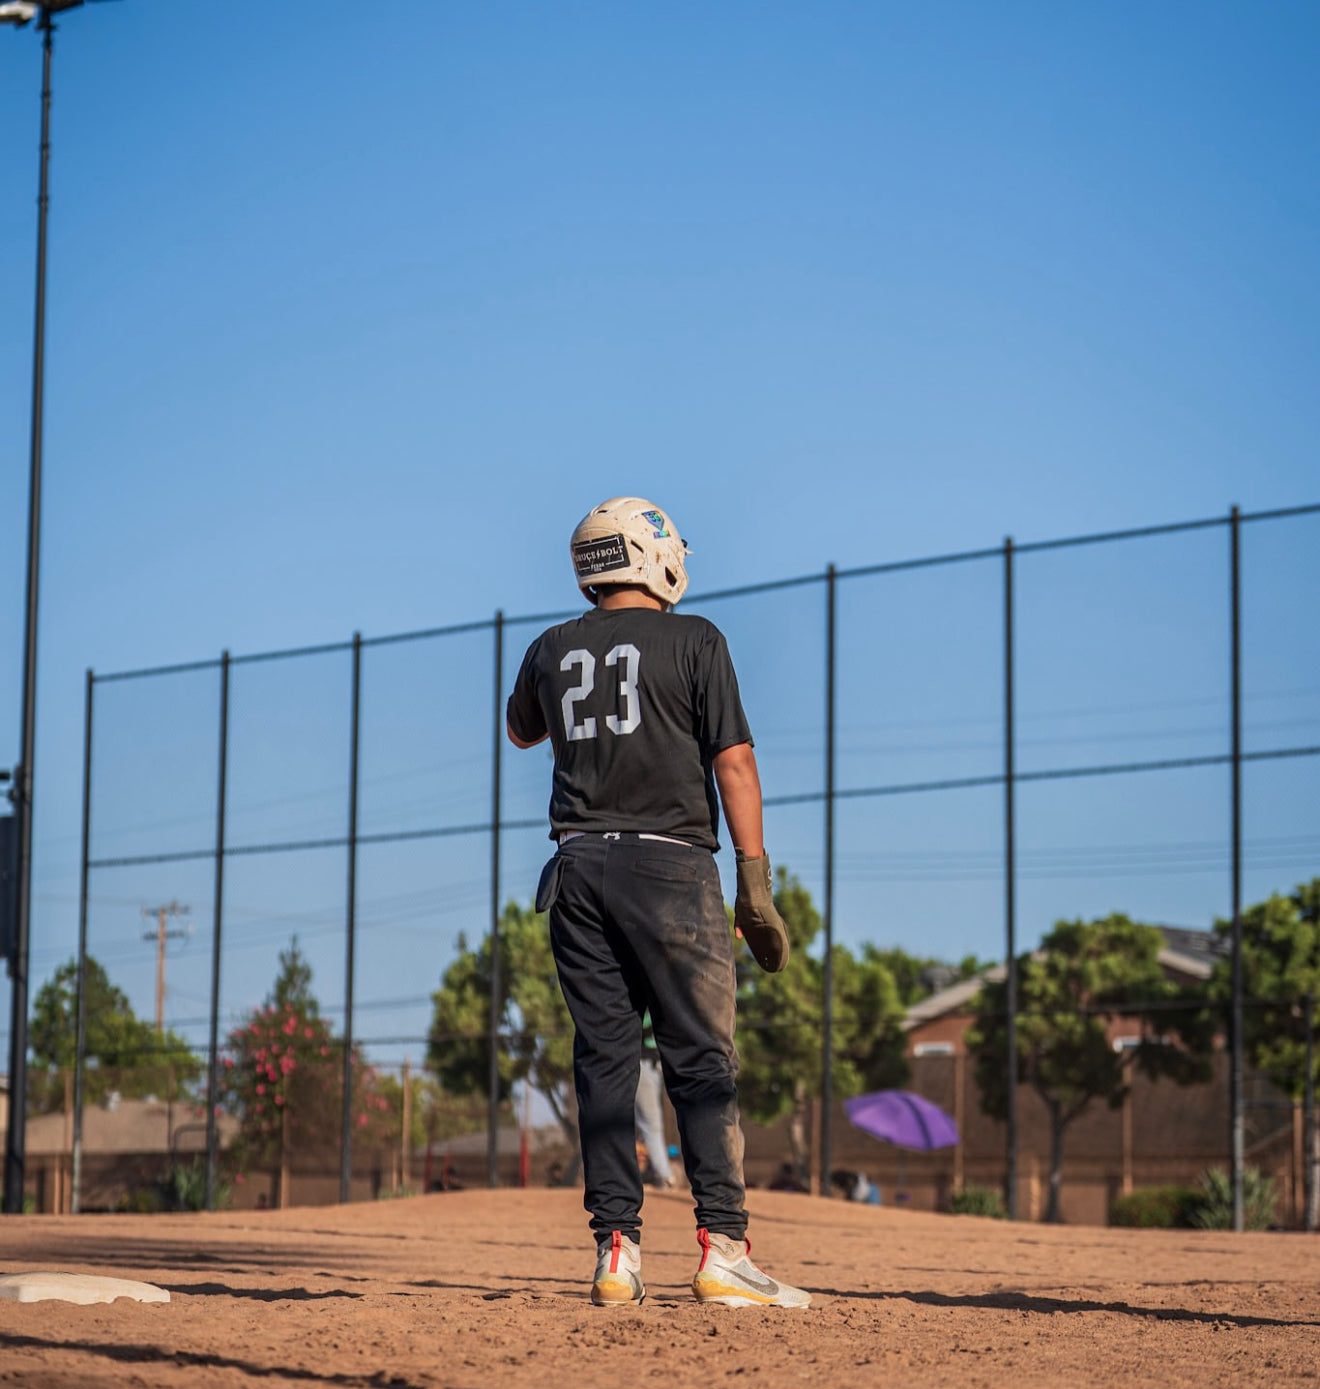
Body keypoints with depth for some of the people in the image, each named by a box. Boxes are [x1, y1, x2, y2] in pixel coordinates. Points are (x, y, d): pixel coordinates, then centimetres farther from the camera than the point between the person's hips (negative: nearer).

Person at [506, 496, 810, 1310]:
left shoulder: (552, 651, 11)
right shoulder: (693, 641, -1)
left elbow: (523, 732, 32)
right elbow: (733, 761, -6)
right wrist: (755, 884, -7)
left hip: (579, 867, 4)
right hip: (669, 863, -4)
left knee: (604, 1060, 5)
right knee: (701, 1060, -2)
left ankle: (617, 1250, 1)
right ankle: (722, 1248, -8)